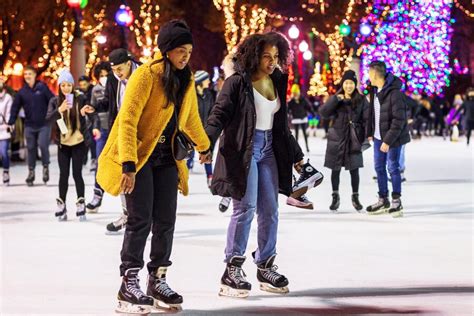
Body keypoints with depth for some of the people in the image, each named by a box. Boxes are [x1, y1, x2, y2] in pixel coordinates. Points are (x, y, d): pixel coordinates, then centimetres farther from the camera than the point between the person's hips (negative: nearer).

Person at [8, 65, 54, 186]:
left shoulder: (42, 88, -3)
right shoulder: (22, 92, 5)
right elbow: (15, 107, 7)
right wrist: (11, 122, 2)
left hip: (44, 124, -3)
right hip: (29, 125, 3)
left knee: (43, 144, -16)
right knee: (31, 148, 7)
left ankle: (45, 166, 7)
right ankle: (31, 171, 19)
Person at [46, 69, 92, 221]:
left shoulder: (80, 98, -5)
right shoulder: (55, 101, 0)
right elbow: (48, 118, -14)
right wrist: (60, 110, -31)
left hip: (78, 142, -2)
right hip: (63, 144, 2)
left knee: (77, 173, -4)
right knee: (63, 174, 2)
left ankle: (81, 206, 5)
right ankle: (61, 206, 11)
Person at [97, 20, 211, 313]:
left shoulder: (186, 79, 6)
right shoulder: (145, 75, -17)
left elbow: (190, 117, 23)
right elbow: (127, 120, -22)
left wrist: (204, 146, 36)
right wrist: (128, 164, -29)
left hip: (166, 158, 6)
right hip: (139, 157, -6)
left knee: (166, 221, 3)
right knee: (141, 220, -10)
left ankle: (158, 281, 14)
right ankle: (129, 284, -4)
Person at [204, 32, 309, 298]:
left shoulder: (277, 83, 11)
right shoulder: (237, 83, -9)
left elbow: (282, 124, 20)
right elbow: (219, 115, -14)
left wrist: (296, 155, 24)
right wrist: (206, 143, -30)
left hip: (268, 150, 7)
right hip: (243, 150, -7)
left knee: (270, 210, 6)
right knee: (246, 208, -11)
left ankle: (266, 267, 17)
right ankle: (232, 270, -4)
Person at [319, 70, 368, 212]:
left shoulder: (361, 100, 2)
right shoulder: (336, 99, 4)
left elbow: (367, 119, -1)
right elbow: (323, 112, -8)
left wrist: (368, 137, -12)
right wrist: (335, 99, -19)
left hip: (354, 140, -1)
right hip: (337, 139, 1)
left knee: (354, 169, 2)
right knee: (336, 169, 6)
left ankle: (355, 197, 15)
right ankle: (335, 197, 19)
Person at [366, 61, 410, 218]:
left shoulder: (394, 93, -22)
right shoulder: (375, 90, 4)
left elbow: (399, 120, -22)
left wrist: (388, 140, -22)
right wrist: (370, 132, 11)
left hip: (393, 137, -8)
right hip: (378, 137, 8)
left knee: (393, 167, -1)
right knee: (379, 167, 13)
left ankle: (396, 202, 12)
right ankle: (383, 200, 25)